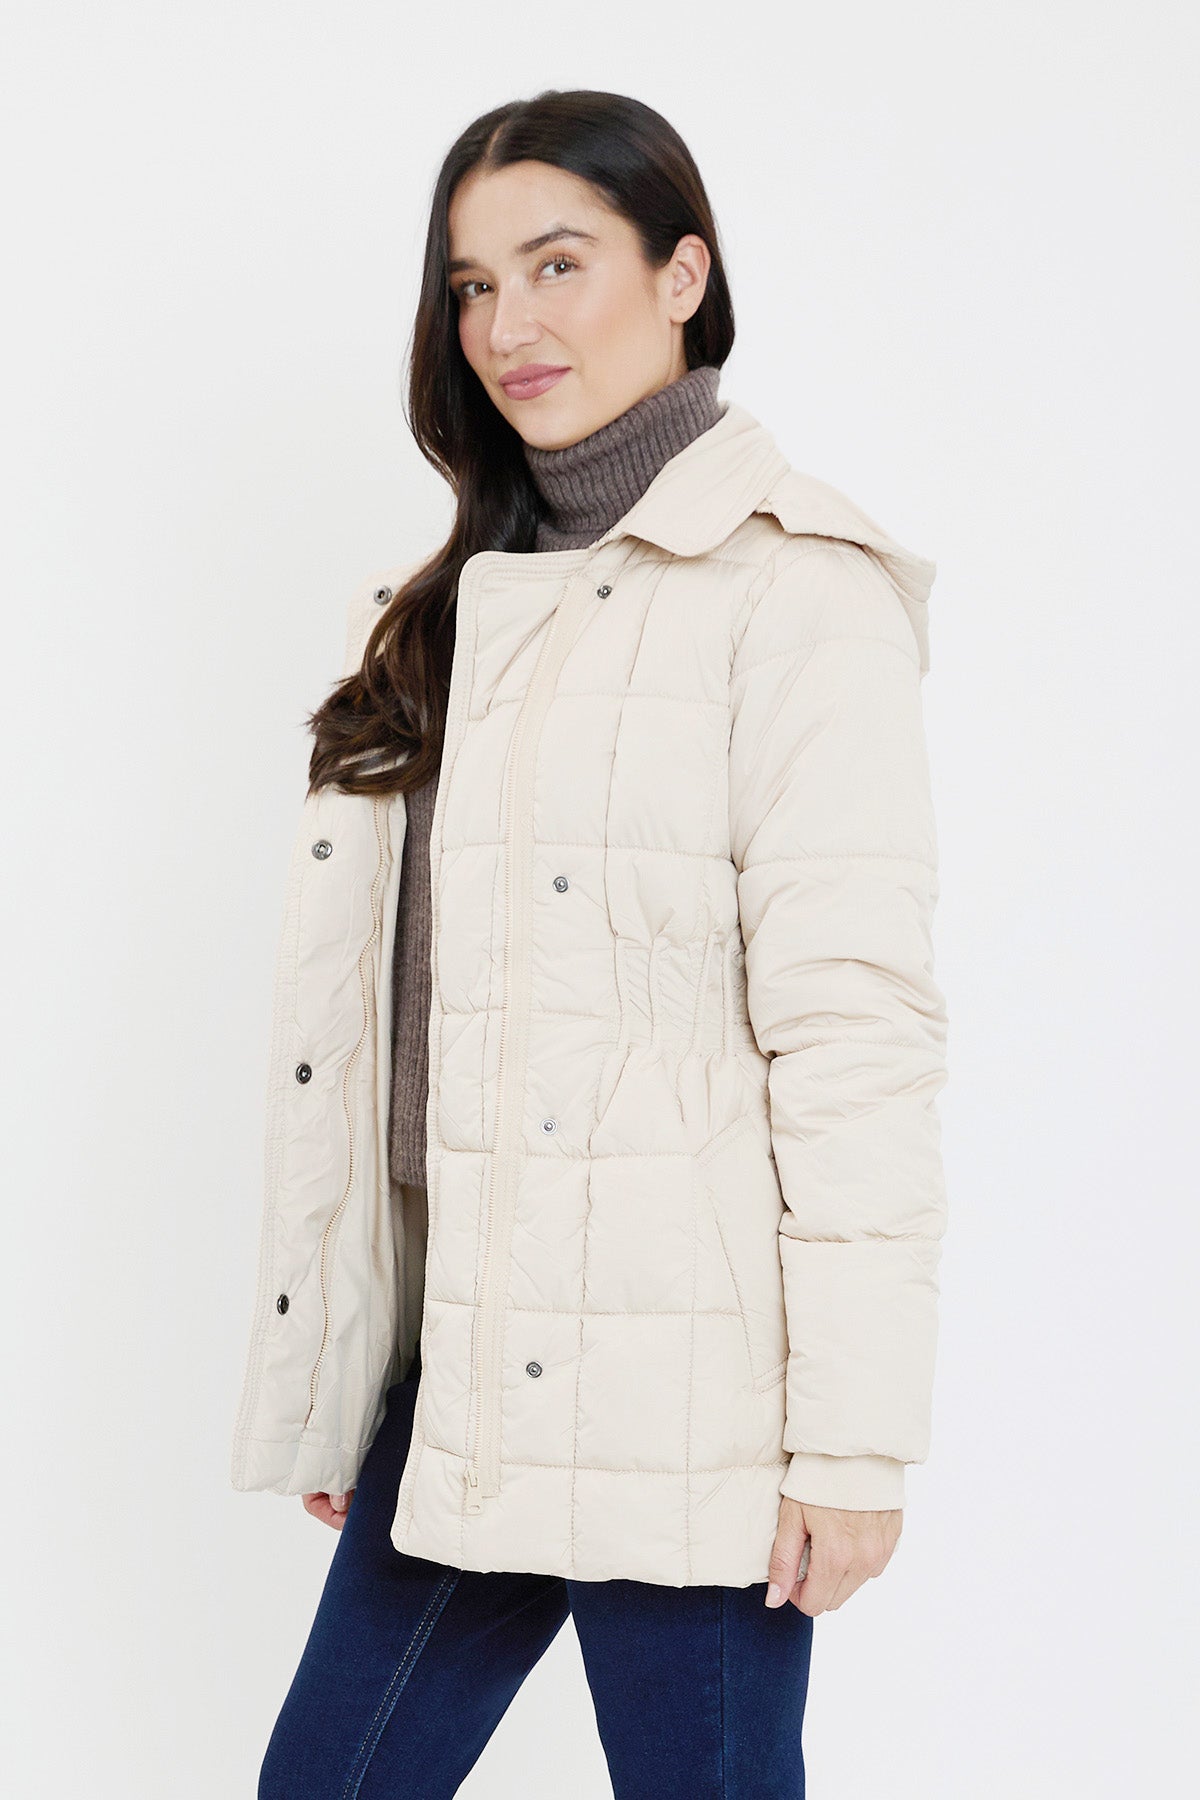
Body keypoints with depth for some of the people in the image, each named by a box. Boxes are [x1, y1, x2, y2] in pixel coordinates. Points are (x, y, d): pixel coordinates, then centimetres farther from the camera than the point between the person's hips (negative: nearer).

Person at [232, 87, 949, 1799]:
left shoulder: (791, 589, -9)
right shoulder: (450, 607, 14)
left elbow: (854, 1023, -14)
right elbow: (390, 1014, 13)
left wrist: (852, 1433, -16)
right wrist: (332, 1394, 13)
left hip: (678, 1383, -7)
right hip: (466, 1361, 7)